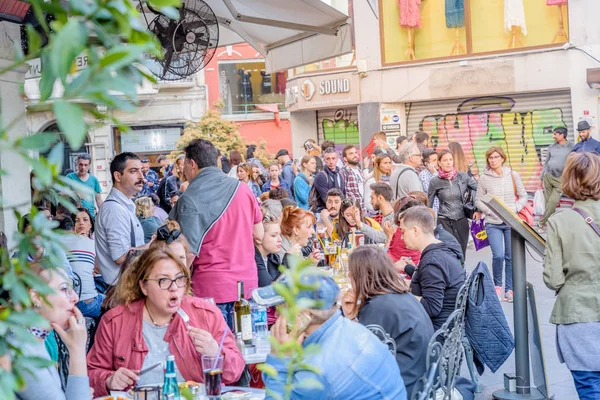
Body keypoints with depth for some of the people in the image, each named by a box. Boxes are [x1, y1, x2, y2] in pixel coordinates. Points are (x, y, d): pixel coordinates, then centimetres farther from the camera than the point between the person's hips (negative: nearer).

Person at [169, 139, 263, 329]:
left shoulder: (190, 199, -11)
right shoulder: (243, 188, 5)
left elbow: (189, 250, -13)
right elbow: (259, 234, 12)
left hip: (212, 286, -5)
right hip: (248, 282, 5)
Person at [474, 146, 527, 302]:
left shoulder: (513, 175, 2)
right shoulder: (484, 178, -1)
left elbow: (523, 196, 7)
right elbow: (478, 201, 2)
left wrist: (514, 209, -9)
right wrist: (493, 211, -11)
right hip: (493, 224, -2)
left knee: (511, 257, 5)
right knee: (498, 255, -14)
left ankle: (509, 289, 18)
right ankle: (497, 284, 11)